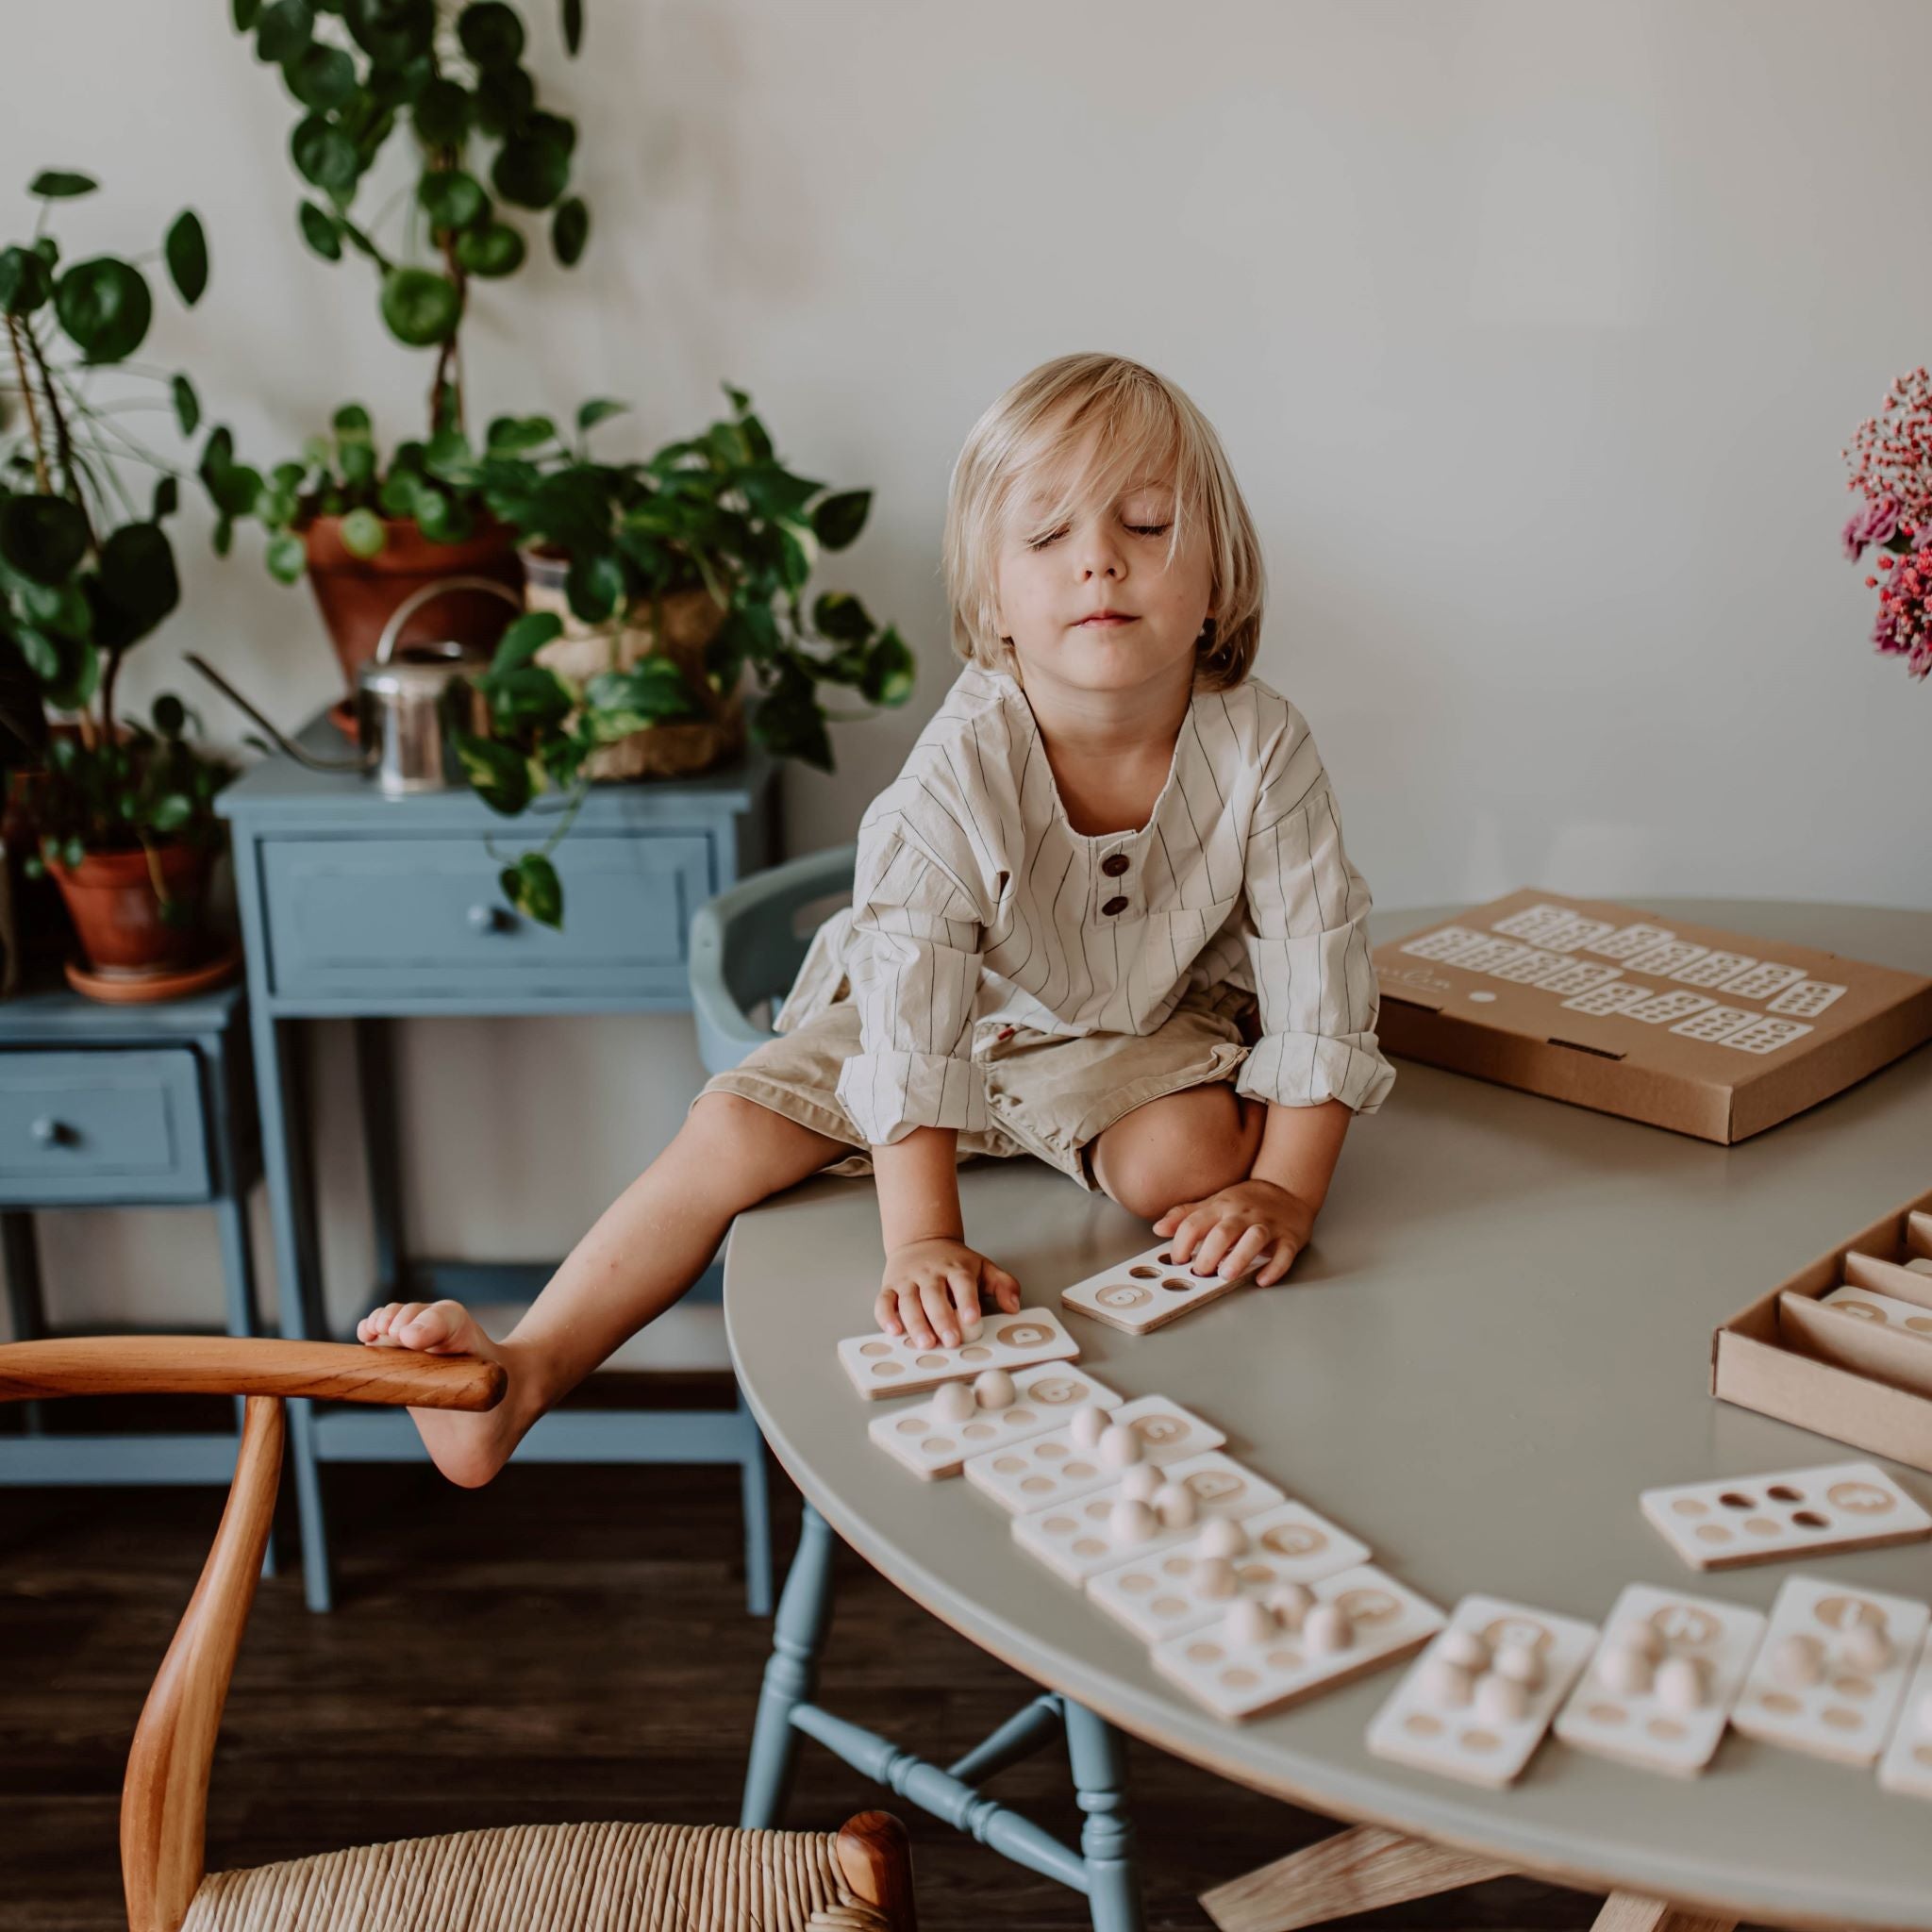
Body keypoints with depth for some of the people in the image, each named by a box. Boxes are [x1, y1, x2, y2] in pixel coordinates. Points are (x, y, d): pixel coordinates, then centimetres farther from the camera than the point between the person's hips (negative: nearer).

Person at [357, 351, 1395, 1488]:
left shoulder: (1261, 750, -25)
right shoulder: (960, 768, -30)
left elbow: (1318, 968, -19)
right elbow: (914, 1007, -34)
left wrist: (1286, 1190, -27)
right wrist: (926, 1242, -40)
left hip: (1143, 1026, 1)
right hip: (955, 1012, 0)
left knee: (1192, 1159, -32)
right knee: (734, 1129, -13)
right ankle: (529, 1370, -10)